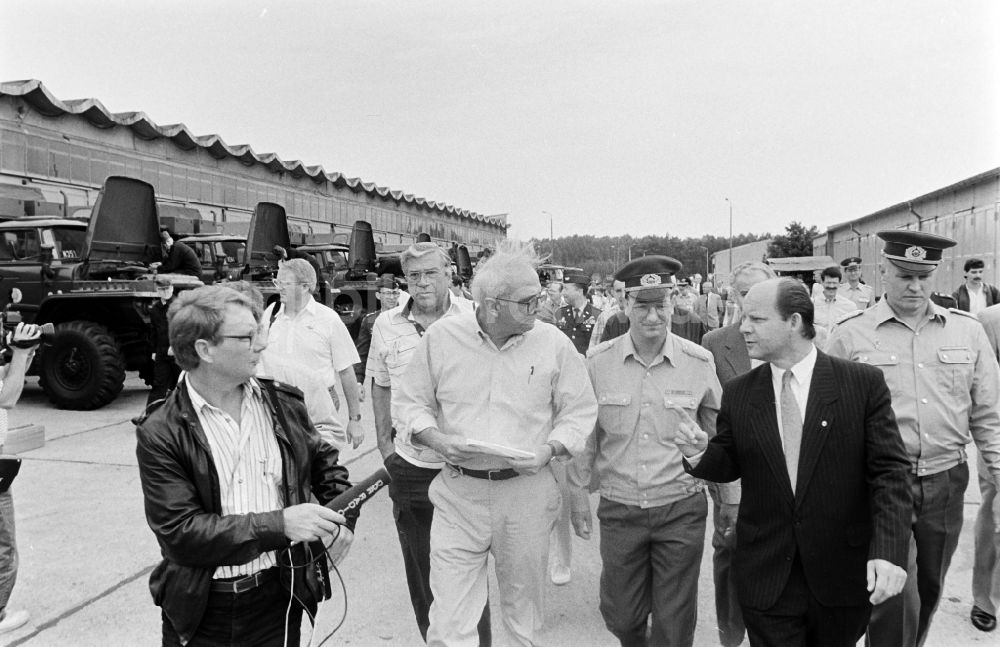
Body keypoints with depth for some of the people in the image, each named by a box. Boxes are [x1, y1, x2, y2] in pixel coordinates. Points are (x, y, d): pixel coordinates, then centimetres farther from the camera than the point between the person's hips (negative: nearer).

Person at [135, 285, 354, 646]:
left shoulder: (283, 404, 0)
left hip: (279, 599, 3)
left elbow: (324, 463, 15)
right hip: (201, 614, -3)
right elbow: (179, 533, -17)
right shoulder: (160, 433, -12)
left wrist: (340, 517, -3)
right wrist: (279, 524, -24)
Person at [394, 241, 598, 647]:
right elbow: (412, 402, 7)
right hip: (457, 492, 0)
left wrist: (548, 451, -13)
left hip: (526, 493, 1)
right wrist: (435, 438, -12)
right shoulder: (440, 338, -3)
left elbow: (579, 411, 3)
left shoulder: (554, 344, -4)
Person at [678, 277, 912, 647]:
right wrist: (700, 453, -14)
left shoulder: (863, 383, -8)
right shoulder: (737, 394, 0)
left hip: (843, 575, 0)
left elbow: (889, 470, -9)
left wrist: (889, 551, -20)